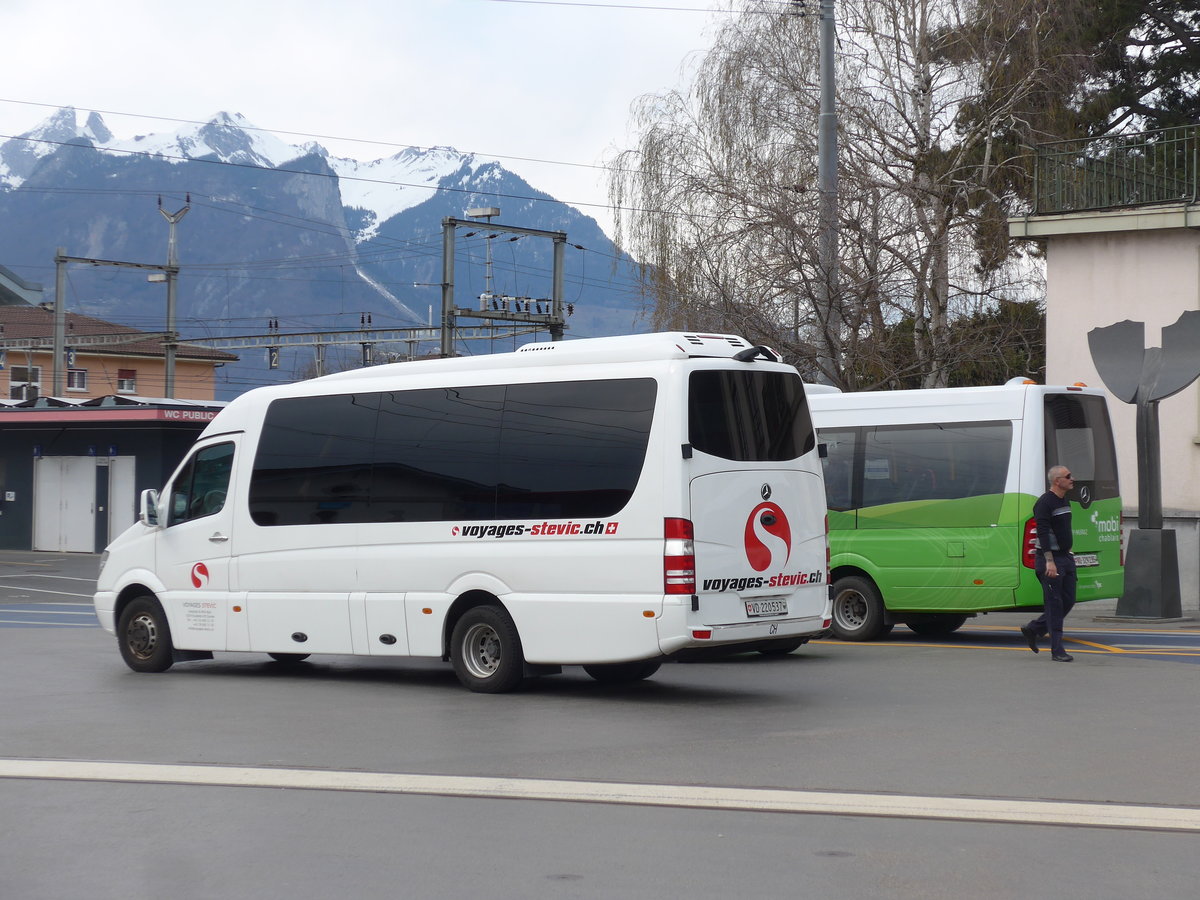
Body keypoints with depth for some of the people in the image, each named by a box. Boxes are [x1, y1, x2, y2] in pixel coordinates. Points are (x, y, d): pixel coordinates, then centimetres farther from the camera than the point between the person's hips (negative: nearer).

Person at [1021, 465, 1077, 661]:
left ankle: (1032, 630, 23)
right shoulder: (1044, 503, -13)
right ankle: (1057, 650, -2)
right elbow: (1043, 533, -20)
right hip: (1050, 559, -9)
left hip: (1065, 557, 9)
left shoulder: (1065, 501, 15)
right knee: (1055, 604, -6)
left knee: (1068, 601, 8)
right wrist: (1049, 561, -26)